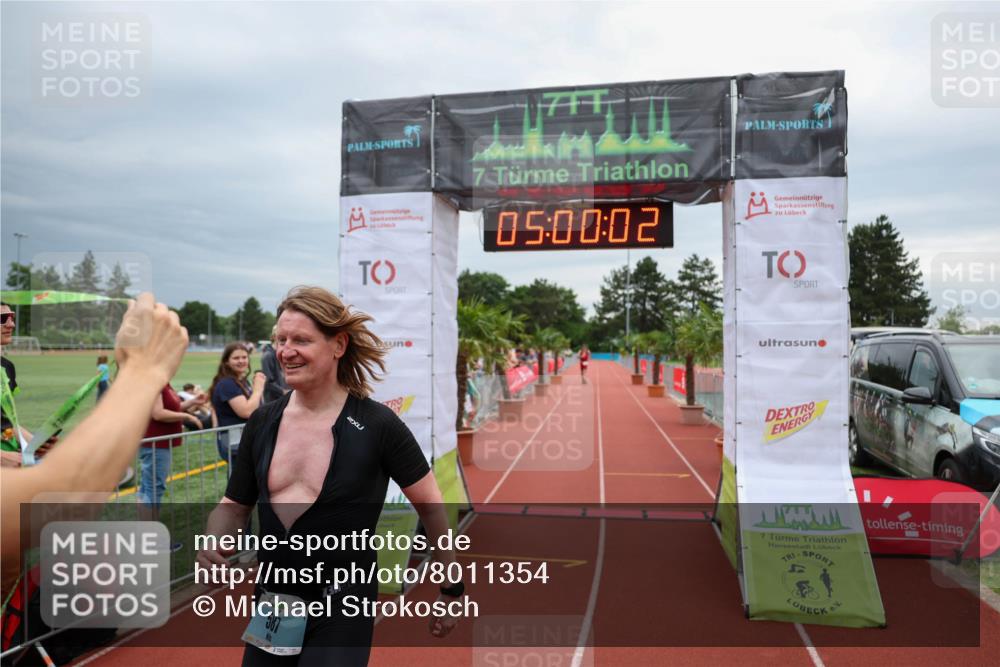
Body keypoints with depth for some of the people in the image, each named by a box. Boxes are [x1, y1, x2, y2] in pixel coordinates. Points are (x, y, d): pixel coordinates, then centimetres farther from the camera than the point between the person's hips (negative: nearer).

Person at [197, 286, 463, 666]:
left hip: (342, 612, -5)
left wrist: (451, 589, 1)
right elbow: (234, 505, 11)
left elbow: (430, 503, -5)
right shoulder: (262, 422, -1)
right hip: (271, 605, 5)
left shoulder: (377, 424, -15)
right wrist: (213, 543, -11)